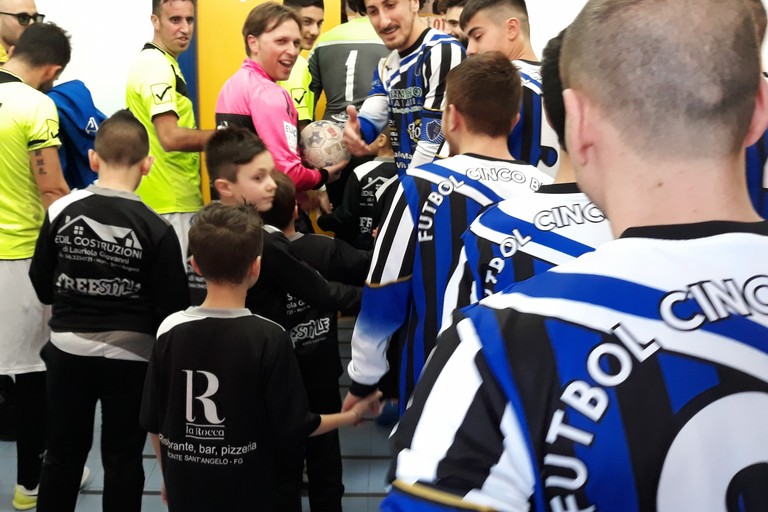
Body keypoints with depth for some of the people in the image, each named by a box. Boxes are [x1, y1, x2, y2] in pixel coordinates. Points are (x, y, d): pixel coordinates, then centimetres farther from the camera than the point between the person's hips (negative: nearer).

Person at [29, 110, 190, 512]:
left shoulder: (60, 212, -7)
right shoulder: (155, 228, -14)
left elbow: (43, 288, 2)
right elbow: (173, 307, -12)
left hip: (68, 351, 2)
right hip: (130, 357, -2)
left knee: (62, 453, 16)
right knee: (123, 459, 10)